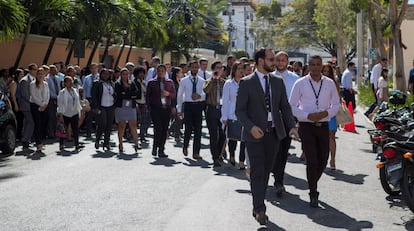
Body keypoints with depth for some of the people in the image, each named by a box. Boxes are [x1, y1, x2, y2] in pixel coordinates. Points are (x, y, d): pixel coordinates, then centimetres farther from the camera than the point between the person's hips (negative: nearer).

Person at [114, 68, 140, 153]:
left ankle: (136, 144, -3)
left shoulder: (132, 83, 12)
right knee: (121, 126, 0)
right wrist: (131, 96, -7)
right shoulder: (118, 84, 4)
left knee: (133, 125, -3)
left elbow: (137, 93, -1)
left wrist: (126, 94, -9)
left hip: (131, 107, 2)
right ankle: (120, 145, 6)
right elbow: (119, 95, -10)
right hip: (121, 107, -2)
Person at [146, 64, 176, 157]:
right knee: (158, 128, -13)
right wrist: (149, 107, -1)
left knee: (164, 130, 2)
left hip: (166, 108, 3)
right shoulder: (151, 82, 7)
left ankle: (161, 150, 8)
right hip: (156, 108, -3)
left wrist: (168, 94, -8)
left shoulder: (169, 82, 15)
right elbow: (148, 96, 7)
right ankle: (155, 148, 1)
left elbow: (174, 94, 13)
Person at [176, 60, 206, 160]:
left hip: (199, 106, 2)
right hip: (188, 105, -2)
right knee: (188, 128, -7)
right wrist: (179, 109, 6)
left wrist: (200, 96, -13)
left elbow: (207, 94, 9)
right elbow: (179, 95, 9)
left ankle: (196, 152, 6)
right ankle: (185, 146, 21)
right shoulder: (184, 81, 4)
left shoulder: (202, 81, 8)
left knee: (198, 129, 1)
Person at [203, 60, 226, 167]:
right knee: (213, 135, -1)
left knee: (223, 135, 1)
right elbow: (206, 90, -19)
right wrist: (213, 78, -16)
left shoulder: (224, 82, 12)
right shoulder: (209, 81, 4)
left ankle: (217, 155, 20)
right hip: (212, 109, -2)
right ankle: (215, 158, 5)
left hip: (222, 109, 2)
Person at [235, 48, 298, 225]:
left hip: (274, 133, 5)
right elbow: (240, 110, -6)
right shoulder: (246, 83, -4)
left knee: (266, 171, 9)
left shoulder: (278, 82, 11)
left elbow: (285, 107, 11)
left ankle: (258, 206, 19)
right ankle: (259, 209, -4)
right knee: (257, 172, -6)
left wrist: (292, 126, -3)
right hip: (255, 134, -4)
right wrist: (251, 127, -20)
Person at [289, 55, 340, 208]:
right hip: (306, 125, -3)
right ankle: (313, 195, 5)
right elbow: (292, 106, 1)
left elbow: (336, 104, 12)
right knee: (312, 160, -6)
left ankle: (312, 183, 33)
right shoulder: (300, 83, -1)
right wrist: (308, 116, -14)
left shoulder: (329, 83, 7)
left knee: (323, 160, 6)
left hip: (323, 125, 3)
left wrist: (326, 113, -9)